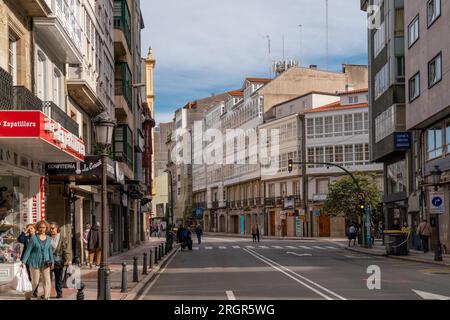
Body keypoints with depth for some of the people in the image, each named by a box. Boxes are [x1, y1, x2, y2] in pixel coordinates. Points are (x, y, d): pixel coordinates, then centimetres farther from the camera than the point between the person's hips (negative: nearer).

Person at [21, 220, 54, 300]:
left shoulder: (48, 239, 5)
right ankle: (28, 296, 24)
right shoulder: (33, 238, -7)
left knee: (47, 280, -7)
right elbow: (28, 250, -8)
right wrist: (23, 262, -13)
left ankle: (46, 297, -3)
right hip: (35, 263, -4)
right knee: (35, 282, 1)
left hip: (45, 263, 4)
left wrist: (52, 262, 5)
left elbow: (50, 251, 10)